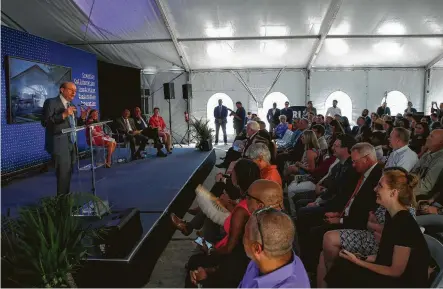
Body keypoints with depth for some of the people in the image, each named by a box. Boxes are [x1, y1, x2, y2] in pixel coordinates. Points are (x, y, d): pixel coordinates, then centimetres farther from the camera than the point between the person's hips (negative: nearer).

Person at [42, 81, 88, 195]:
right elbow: (45, 122, -15)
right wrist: (63, 115, -23)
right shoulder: (51, 102, -6)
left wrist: (82, 117, -1)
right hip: (59, 145, -7)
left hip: (71, 145, 7)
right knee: (63, 175, -5)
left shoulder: (71, 105, 17)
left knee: (68, 174, 11)